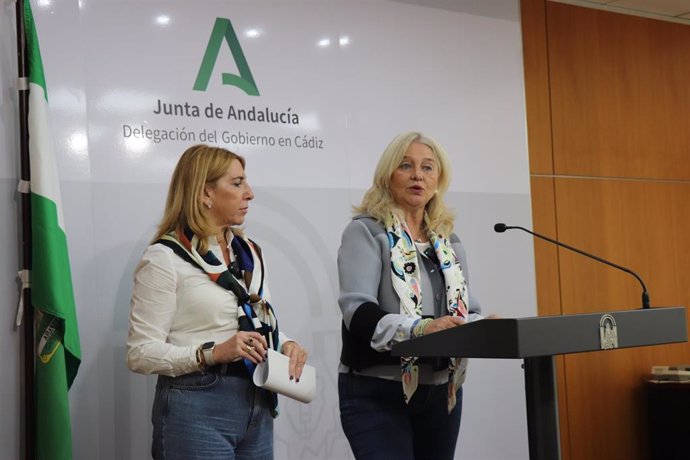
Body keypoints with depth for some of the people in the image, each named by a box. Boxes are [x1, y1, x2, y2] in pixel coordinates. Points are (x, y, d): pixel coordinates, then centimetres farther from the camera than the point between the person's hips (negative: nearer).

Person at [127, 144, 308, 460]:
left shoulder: (249, 253, 13)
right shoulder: (165, 258, -10)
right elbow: (140, 353, -14)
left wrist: (286, 345, -1)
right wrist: (212, 353, -25)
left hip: (257, 405, 7)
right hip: (197, 409, -7)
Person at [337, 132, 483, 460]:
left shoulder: (448, 240, 14)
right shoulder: (366, 231, -5)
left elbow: (467, 309, 15)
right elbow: (358, 311, -18)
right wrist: (420, 328, -34)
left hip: (442, 390, 6)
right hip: (378, 393, -6)